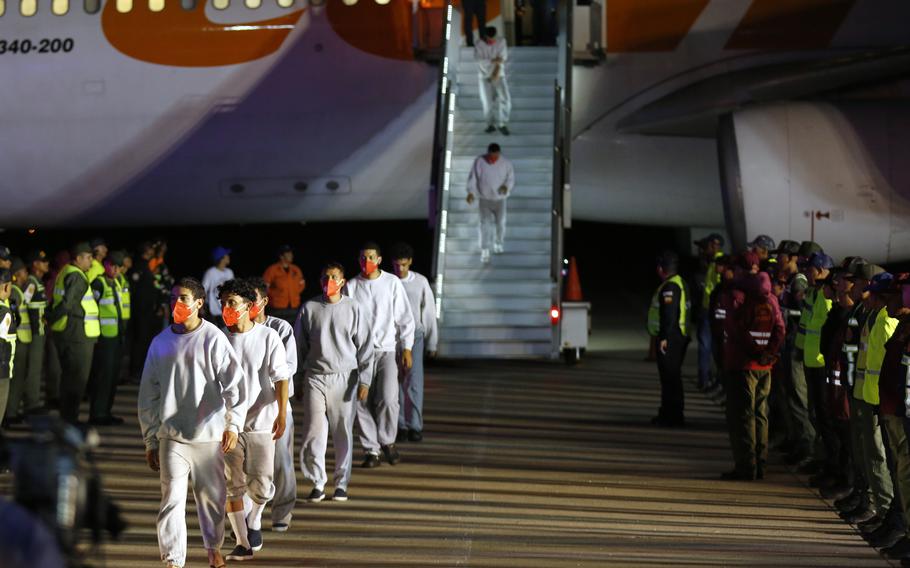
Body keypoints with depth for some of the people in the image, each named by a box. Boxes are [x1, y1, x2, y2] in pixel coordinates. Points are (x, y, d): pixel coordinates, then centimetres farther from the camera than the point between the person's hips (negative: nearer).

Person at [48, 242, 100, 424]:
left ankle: (66, 415, 23)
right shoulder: (77, 278, -17)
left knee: (69, 376, 17)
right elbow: (67, 304, -22)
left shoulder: (65, 273, 15)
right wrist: (51, 319, -12)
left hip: (64, 333, 10)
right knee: (78, 377, -3)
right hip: (78, 334, -10)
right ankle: (70, 417, -2)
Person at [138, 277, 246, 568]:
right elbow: (148, 394, 10)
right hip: (172, 437, 1)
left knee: (212, 496, 12)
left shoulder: (213, 339, -4)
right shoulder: (160, 343, 4)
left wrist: (234, 423, -20)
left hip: (209, 435, -1)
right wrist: (150, 441, 9)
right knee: (172, 499, -7)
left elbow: (234, 382, -8)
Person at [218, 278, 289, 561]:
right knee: (232, 485, 2)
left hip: (261, 422, -2)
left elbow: (281, 378, -5)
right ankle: (243, 542, 13)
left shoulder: (268, 337, -4)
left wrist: (282, 413, -16)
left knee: (261, 485, -3)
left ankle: (253, 519, 28)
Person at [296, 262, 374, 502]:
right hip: (315, 377, 1)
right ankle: (318, 483, 7)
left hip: (344, 378, -1)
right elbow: (300, 345, 10)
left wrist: (364, 381, -3)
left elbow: (365, 346, 2)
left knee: (343, 433, 4)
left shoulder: (354, 308, 1)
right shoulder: (309, 308, 3)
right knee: (314, 431, -3)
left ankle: (341, 483, 16)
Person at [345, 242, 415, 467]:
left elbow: (405, 317, 5)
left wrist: (406, 348, -1)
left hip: (386, 350, -1)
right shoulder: (351, 286, 5)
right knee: (362, 402, -1)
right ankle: (371, 449, 10)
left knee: (388, 398, -14)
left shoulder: (392, 283, 3)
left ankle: (387, 441, 8)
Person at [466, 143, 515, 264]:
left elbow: (511, 178, -4)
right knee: (485, 224, -7)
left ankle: (498, 243, 39)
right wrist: (470, 192, -18)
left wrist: (506, 186, -25)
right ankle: (485, 251, -2)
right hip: (484, 199, -1)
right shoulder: (479, 162, -15)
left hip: (500, 199, 1)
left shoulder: (506, 163, -12)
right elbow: (473, 178, -8)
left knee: (500, 223, 12)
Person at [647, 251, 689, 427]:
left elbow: (669, 313, -24)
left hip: (669, 338, -11)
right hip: (680, 336, 11)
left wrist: (664, 337, -25)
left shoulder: (670, 286, -16)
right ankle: (668, 414, 24)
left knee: (670, 376, -8)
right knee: (671, 376, 16)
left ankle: (673, 416, -8)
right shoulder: (680, 283, 17)